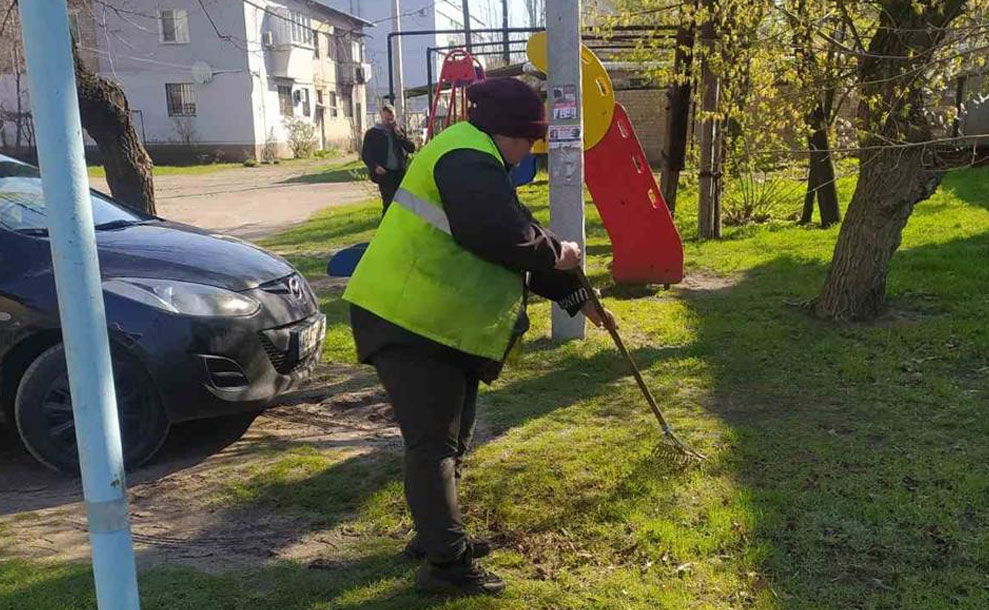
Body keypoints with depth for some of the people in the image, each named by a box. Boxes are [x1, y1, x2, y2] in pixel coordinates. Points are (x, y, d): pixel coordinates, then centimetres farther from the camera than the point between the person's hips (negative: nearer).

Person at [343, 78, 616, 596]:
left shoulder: (478, 161, 20)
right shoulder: (467, 157, -16)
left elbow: (512, 235, 22)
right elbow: (501, 234, -32)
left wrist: (577, 300, 21)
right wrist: (555, 253, -12)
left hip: (443, 326, 11)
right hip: (409, 324, -11)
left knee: (448, 437, 19)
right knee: (434, 441, -5)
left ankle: (436, 536, 33)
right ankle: (447, 563, 4)